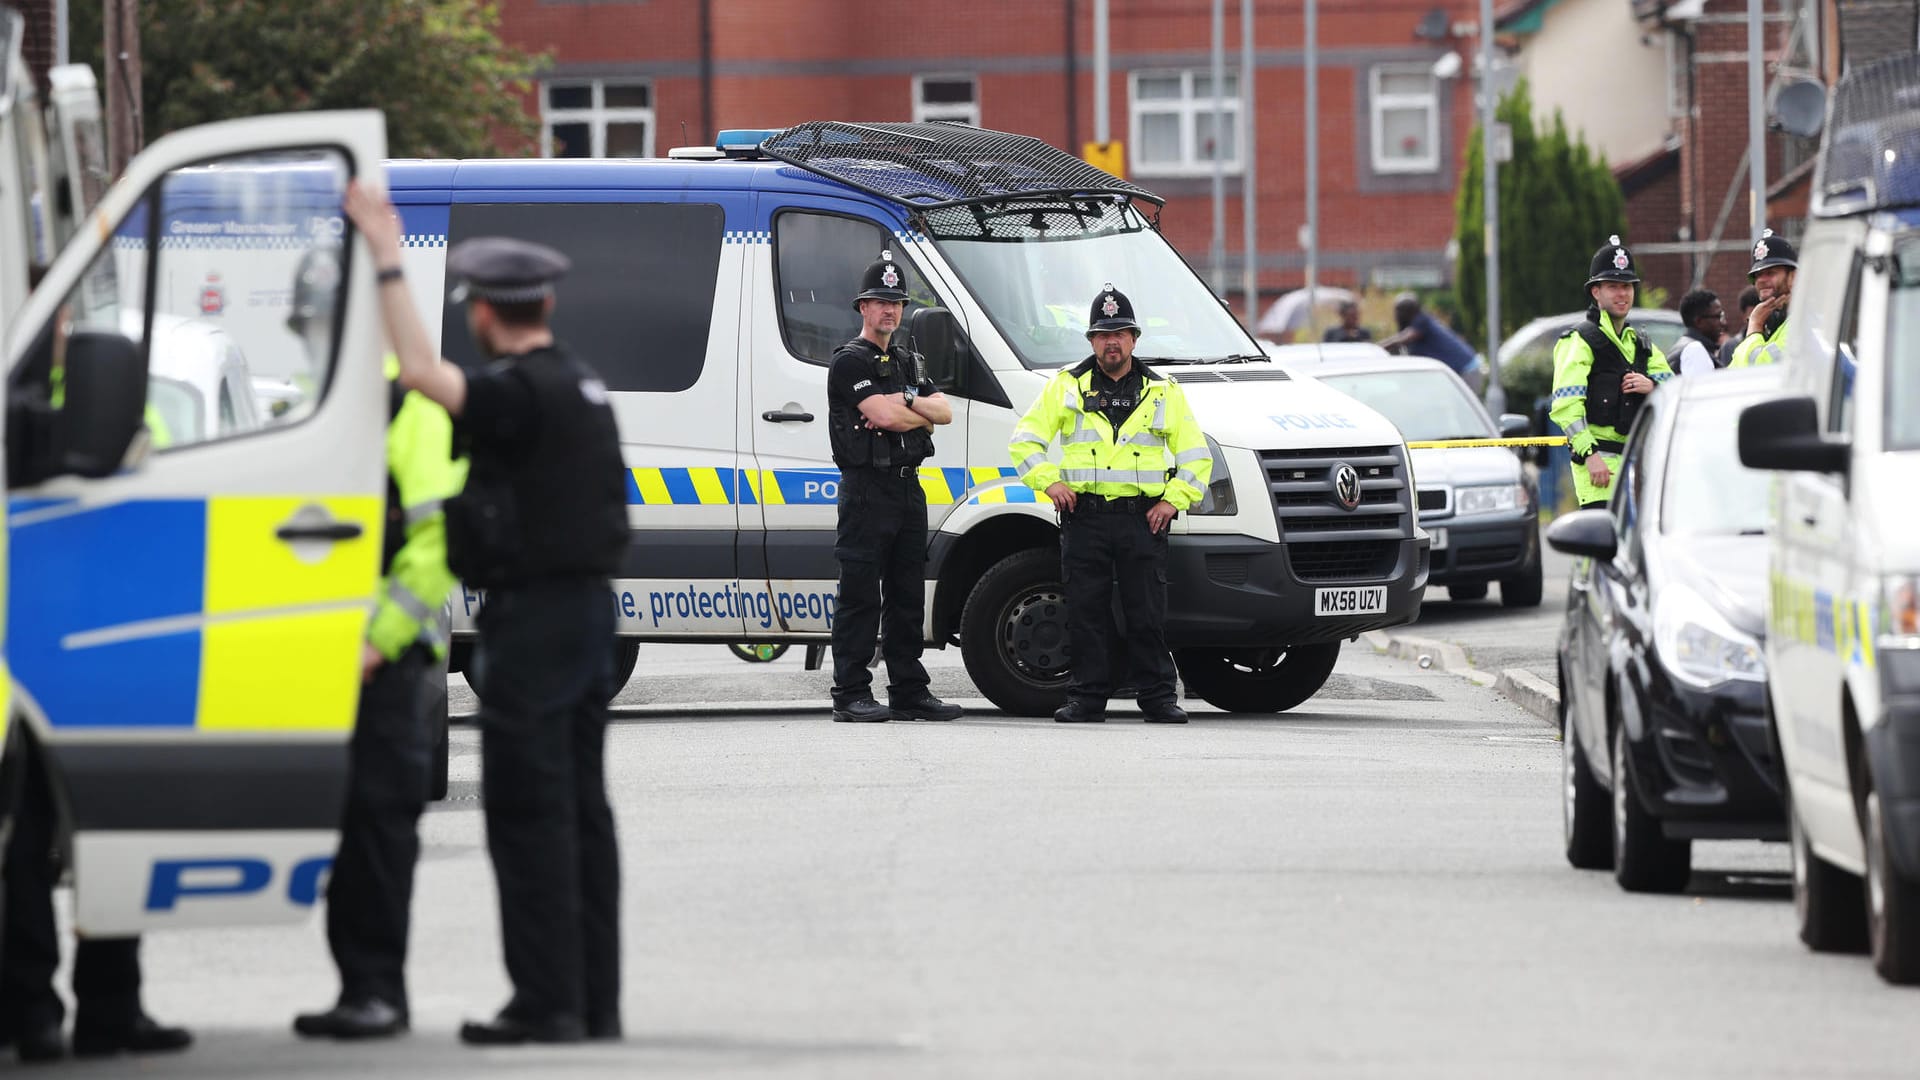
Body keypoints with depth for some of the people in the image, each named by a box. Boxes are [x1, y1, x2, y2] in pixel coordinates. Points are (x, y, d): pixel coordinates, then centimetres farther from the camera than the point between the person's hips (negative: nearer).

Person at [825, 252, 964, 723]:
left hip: (908, 488, 8)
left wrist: (904, 401, -10)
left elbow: (945, 412, 7)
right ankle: (851, 696, -8)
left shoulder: (908, 363, 20)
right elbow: (884, 417, -19)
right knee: (860, 597, -8)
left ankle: (909, 691, 15)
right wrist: (922, 414, -1)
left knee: (907, 596, 10)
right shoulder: (850, 361, -6)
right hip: (867, 488, -8)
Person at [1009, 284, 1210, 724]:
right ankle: (1087, 698, 4)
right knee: (1086, 613, -1)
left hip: (1143, 519, 0)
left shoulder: (1163, 392, 13)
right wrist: (1049, 481, -4)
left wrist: (1174, 499, 0)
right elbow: (1024, 441, 10)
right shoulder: (1067, 387, 11)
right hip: (1084, 516, 0)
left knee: (1148, 615, -2)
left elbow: (1197, 457, 13)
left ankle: (1159, 698, 4)